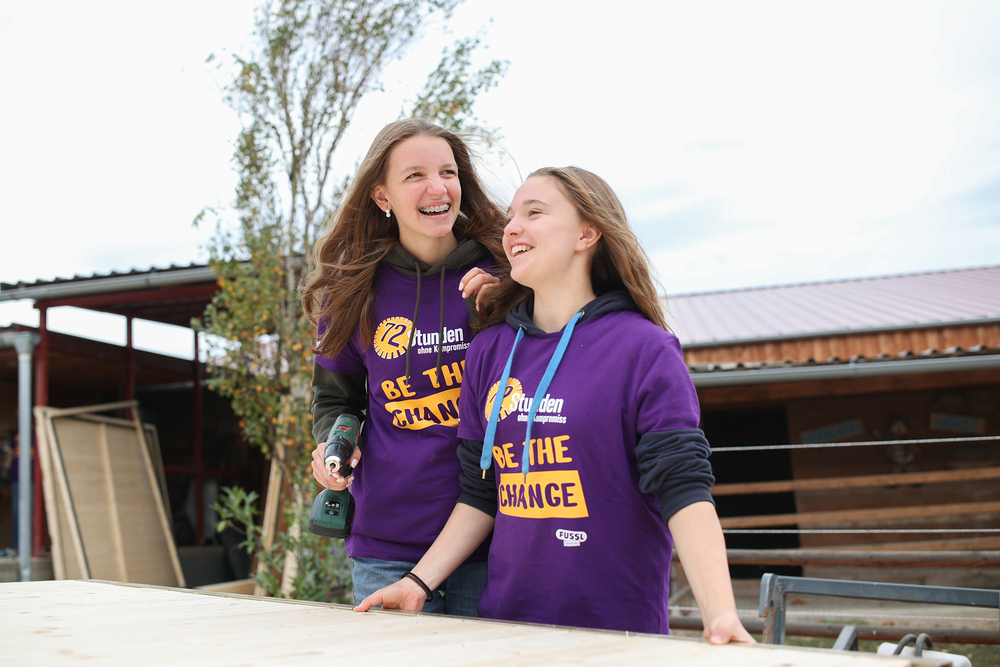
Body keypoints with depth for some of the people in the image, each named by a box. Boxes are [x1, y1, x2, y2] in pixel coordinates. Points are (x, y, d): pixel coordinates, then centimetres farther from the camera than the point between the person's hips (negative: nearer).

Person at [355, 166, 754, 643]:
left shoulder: (645, 349, -9)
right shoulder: (488, 353, 6)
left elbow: (683, 490, -16)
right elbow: (480, 496, 11)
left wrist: (721, 615, -26)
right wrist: (418, 583, 2)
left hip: (619, 630, -4)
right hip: (505, 621, 4)